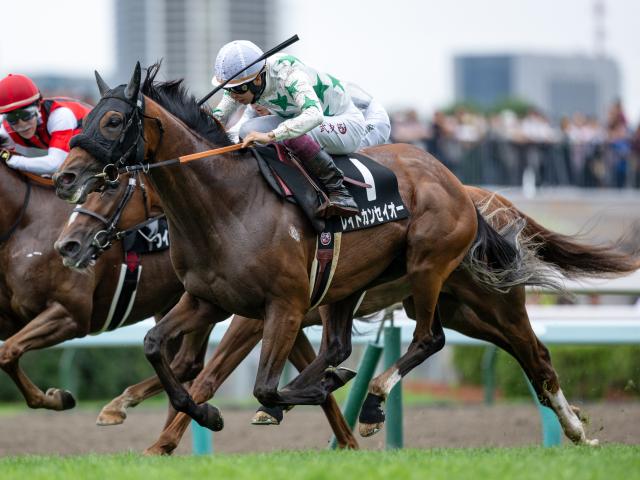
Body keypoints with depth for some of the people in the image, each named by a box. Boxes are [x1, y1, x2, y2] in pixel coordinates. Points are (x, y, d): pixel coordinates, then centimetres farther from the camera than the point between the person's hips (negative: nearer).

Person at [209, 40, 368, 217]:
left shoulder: (288, 74, -35)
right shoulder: (241, 83, -13)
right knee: (248, 131, -15)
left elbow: (314, 116, -50)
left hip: (347, 124, -8)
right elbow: (217, 118, -2)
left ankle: (338, 191, -26)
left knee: (293, 134, -36)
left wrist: (271, 136, -59)